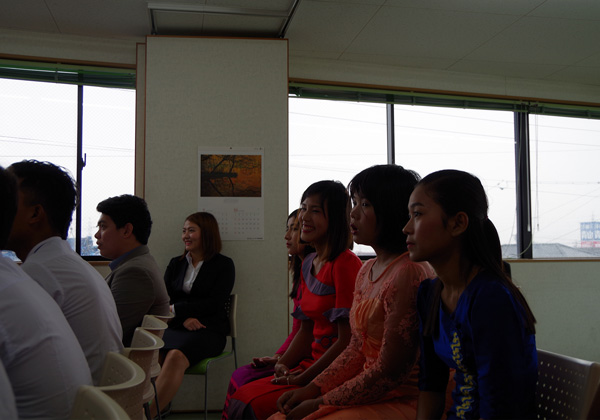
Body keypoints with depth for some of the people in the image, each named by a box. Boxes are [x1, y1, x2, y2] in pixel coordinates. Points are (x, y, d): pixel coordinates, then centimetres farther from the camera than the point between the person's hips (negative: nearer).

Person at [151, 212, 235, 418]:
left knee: (176, 356, -35)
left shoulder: (224, 265, 8)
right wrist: (184, 317, -9)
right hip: (175, 327, 4)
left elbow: (215, 303, -3)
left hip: (208, 329, -4)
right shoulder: (176, 264, 21)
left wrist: (175, 309, -8)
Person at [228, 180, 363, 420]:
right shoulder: (308, 265, 13)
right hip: (312, 363, 8)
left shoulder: (346, 265, -17)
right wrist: (282, 364, 0)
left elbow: (347, 340, -18)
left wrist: (302, 378, -14)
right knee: (239, 397, -2)